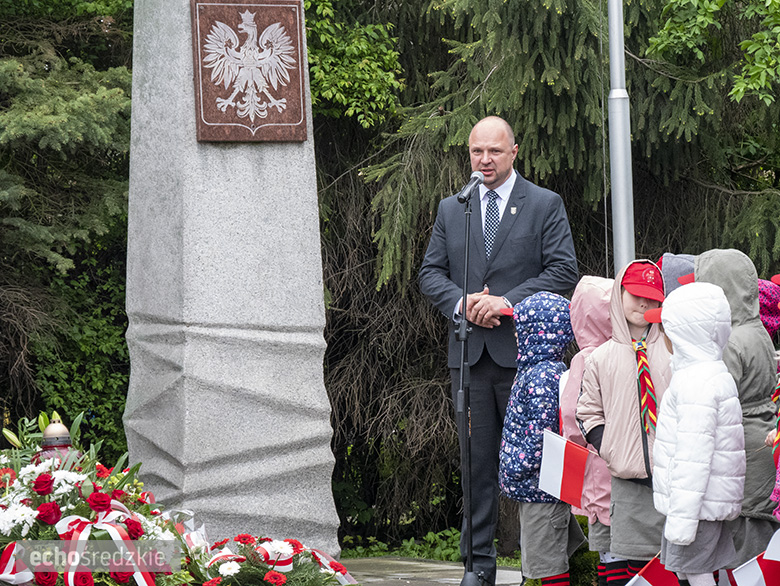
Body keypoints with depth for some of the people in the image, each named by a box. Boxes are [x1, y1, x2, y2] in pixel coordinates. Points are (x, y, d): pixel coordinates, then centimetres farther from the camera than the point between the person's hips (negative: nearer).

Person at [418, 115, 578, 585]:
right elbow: (431, 273, 13)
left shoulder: (545, 205, 3)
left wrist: (508, 302, -13)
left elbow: (564, 271, -4)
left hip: (524, 352, -3)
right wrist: (462, 301, -7)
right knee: (477, 462, 5)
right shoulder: (451, 210, 14)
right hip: (470, 353, 3)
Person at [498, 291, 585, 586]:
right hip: (538, 486, 10)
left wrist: (516, 468, -16)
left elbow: (541, 432, -25)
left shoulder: (541, 376, -20)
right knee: (547, 559, 17)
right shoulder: (551, 369, 11)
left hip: (540, 485, -10)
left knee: (548, 562, -4)